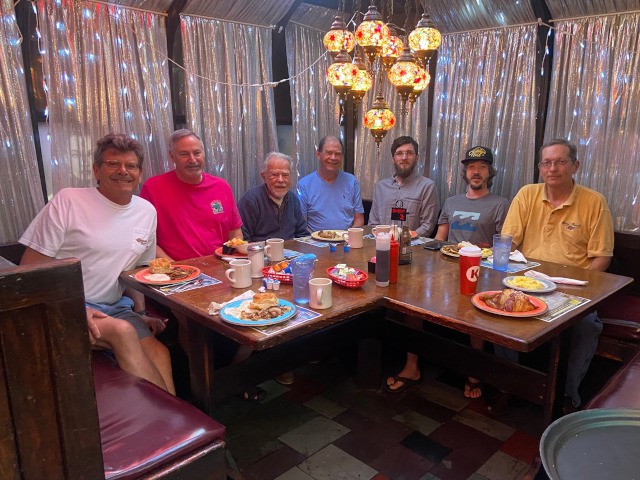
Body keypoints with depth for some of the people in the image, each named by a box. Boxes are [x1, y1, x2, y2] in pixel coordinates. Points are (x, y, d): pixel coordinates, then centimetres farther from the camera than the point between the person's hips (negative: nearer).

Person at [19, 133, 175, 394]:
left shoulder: (147, 212, 7)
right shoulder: (68, 201, -9)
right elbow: (30, 269, -9)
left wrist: (141, 313, 5)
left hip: (114, 307, 5)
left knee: (159, 353, -21)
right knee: (122, 331, -30)